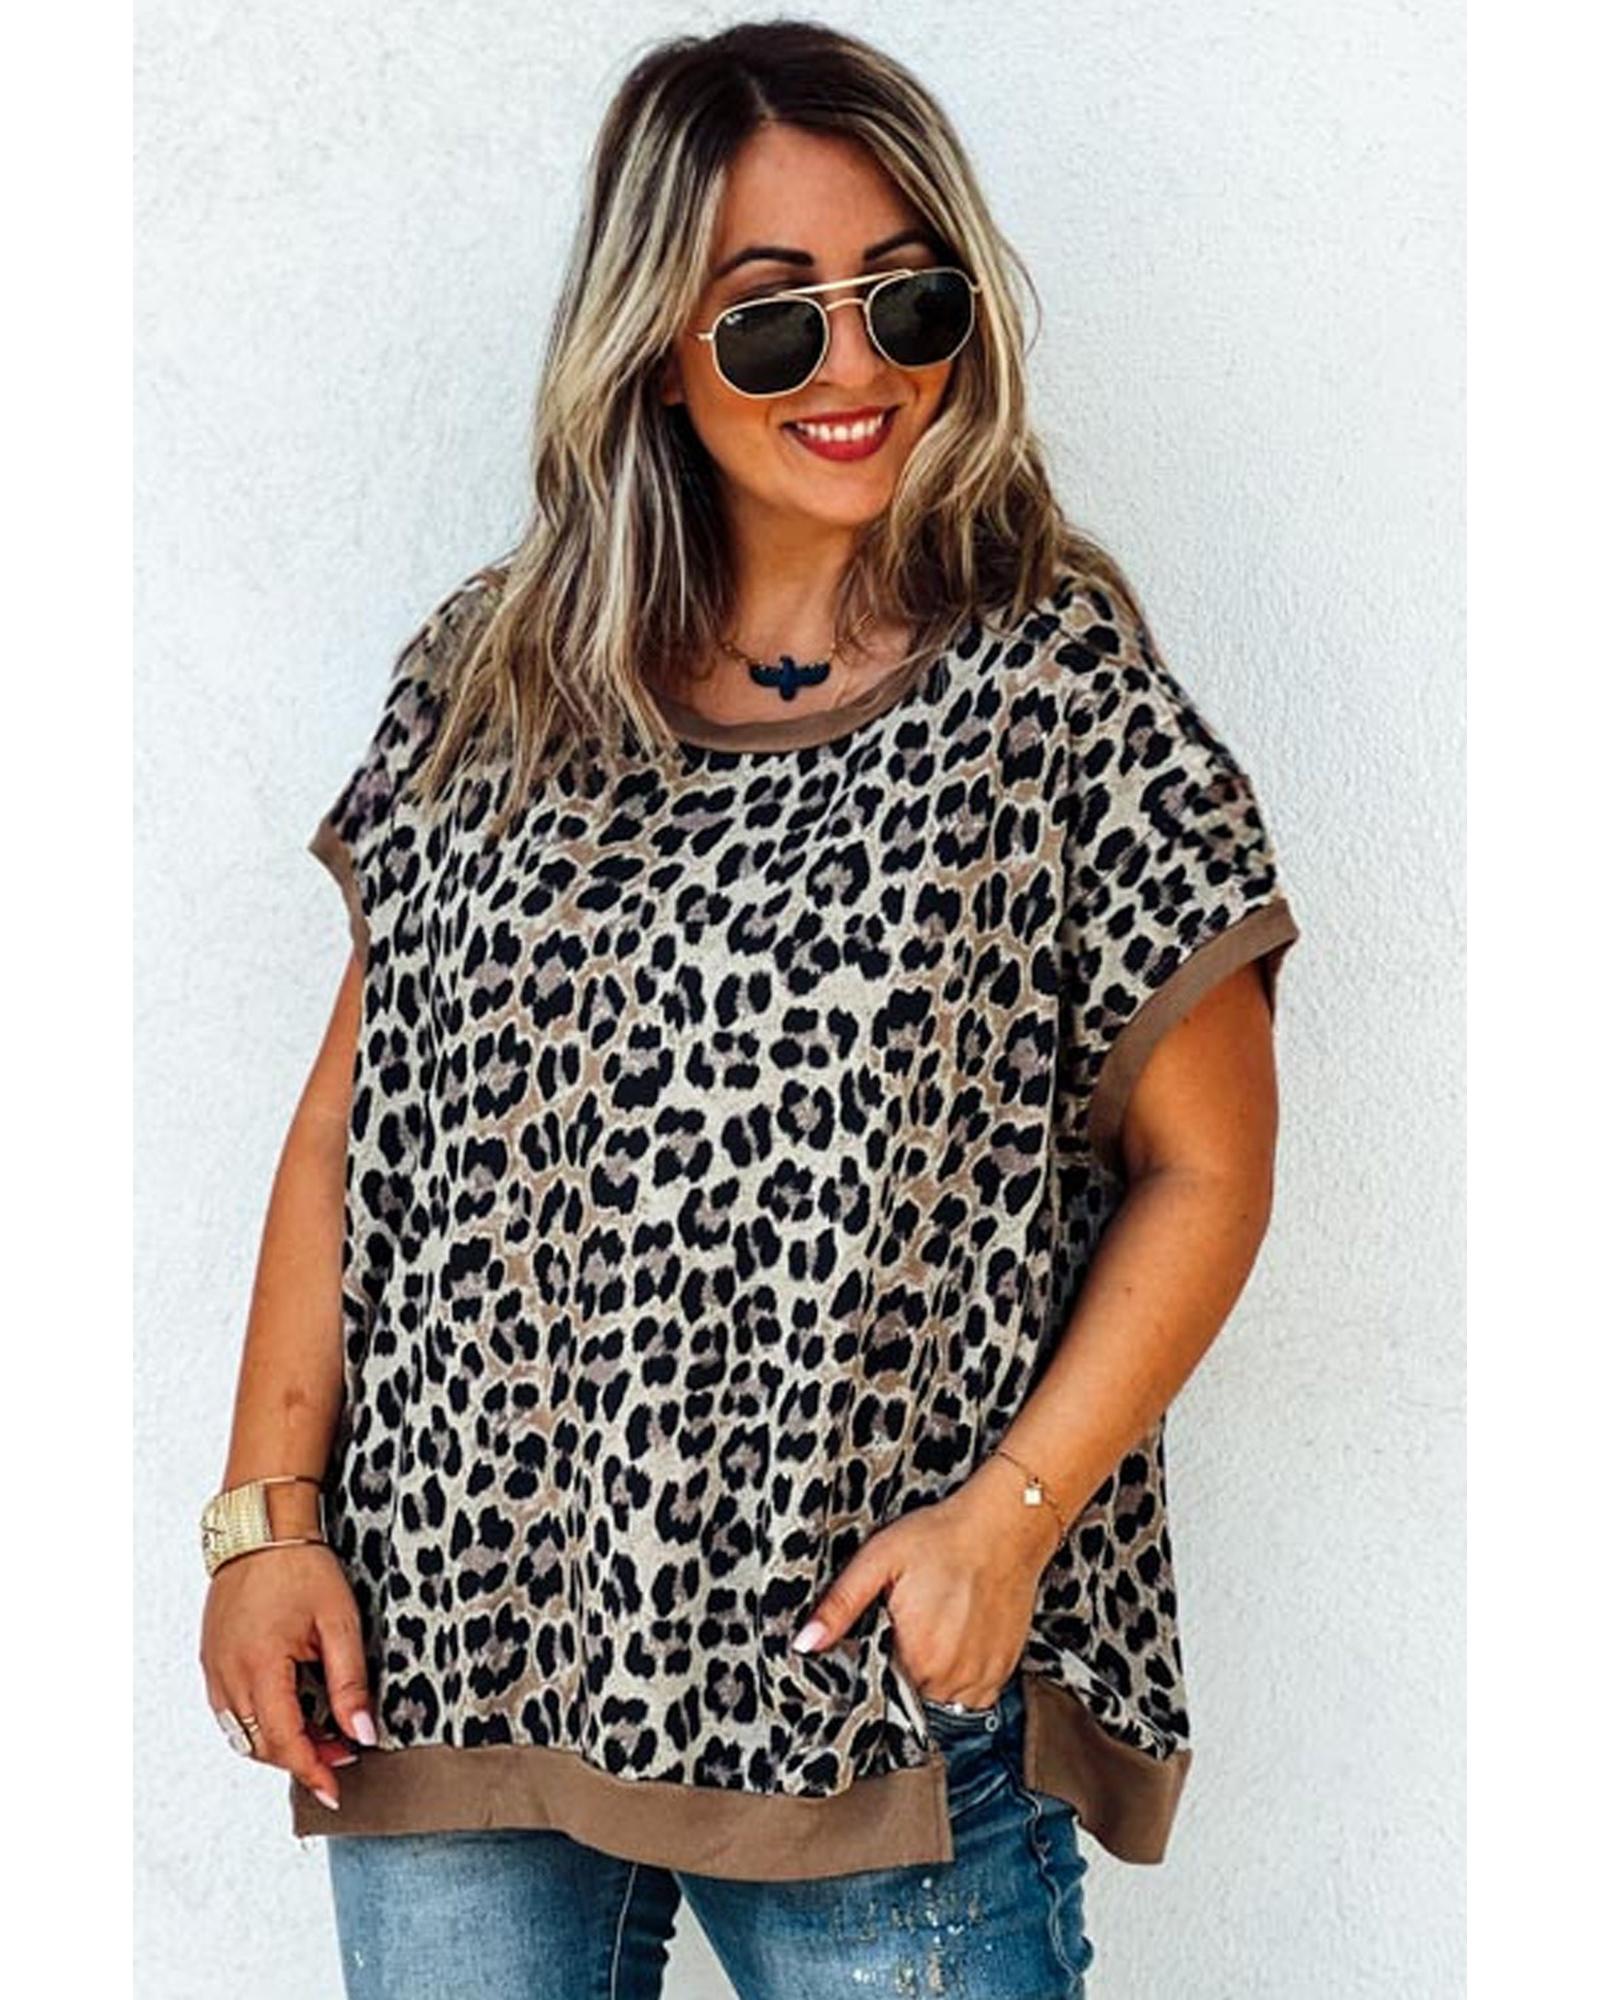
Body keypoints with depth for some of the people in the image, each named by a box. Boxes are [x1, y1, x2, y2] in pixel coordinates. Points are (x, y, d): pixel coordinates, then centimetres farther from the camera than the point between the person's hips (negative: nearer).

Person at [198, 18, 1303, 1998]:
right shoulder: (484, 677, 5)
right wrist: (265, 1512, 2)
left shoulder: (1058, 691, -4)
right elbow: (352, 1123, 8)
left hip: (876, 1692, -3)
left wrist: (1011, 1512, -13)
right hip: (446, 1649, 3)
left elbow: (1205, 1168, -3)